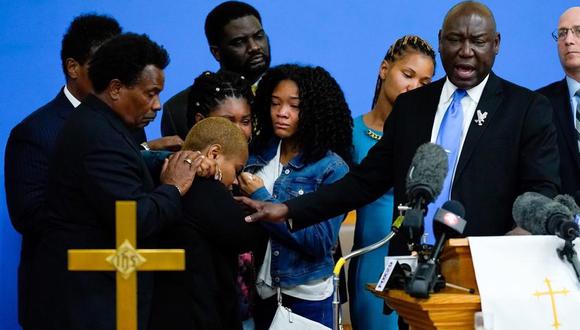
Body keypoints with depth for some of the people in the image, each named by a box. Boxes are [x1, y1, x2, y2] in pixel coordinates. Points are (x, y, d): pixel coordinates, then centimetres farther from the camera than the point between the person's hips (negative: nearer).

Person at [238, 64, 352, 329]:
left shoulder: (332, 168, -9)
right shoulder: (256, 155, 3)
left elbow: (321, 241, -17)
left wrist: (262, 200, -16)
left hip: (306, 296, -3)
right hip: (259, 291, 3)